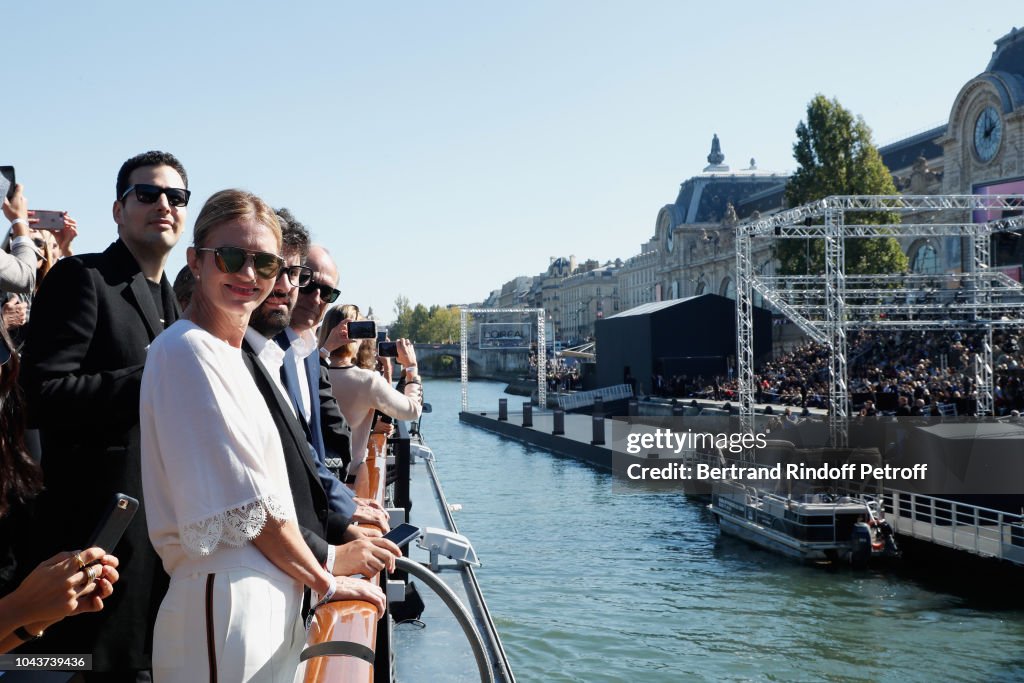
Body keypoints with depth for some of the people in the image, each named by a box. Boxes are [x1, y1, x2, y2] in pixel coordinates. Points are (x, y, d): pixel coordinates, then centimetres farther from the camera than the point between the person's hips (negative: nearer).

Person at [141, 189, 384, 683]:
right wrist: (325, 583, -7)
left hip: (267, 599, 9)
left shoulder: (234, 354, 16)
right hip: (226, 600, -9)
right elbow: (245, 507, -15)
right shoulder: (188, 350, -13)